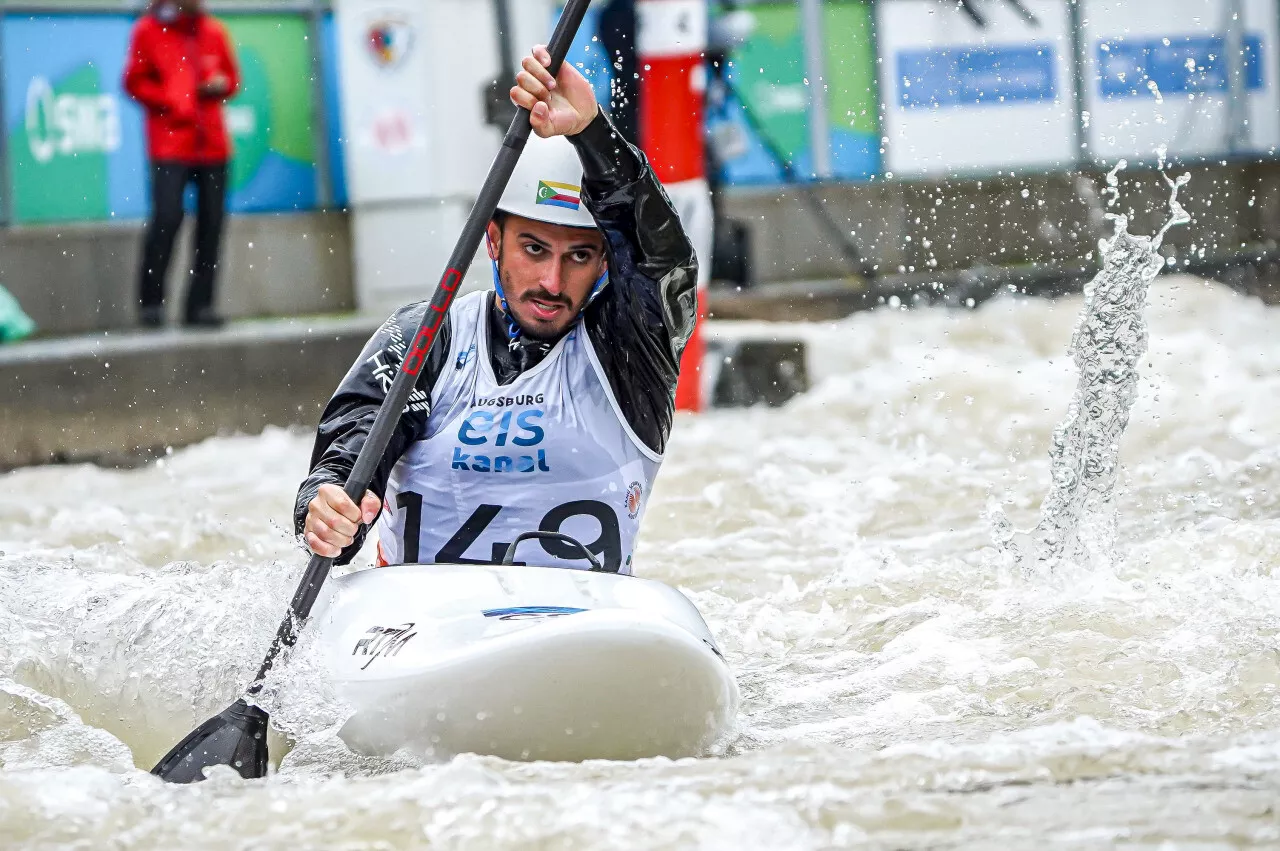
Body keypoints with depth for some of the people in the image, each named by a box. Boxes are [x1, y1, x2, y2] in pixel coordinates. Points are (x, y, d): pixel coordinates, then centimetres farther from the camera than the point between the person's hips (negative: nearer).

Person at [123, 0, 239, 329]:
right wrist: (171, 103, -10)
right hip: (170, 141, -4)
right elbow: (135, 82, 1)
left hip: (212, 142, 4)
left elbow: (232, 78, 20)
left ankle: (200, 304, 9)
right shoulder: (149, 30, 1)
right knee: (167, 218, -14)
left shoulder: (213, 32, 11)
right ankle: (150, 302, -1)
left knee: (211, 222, 1)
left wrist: (222, 84, -3)